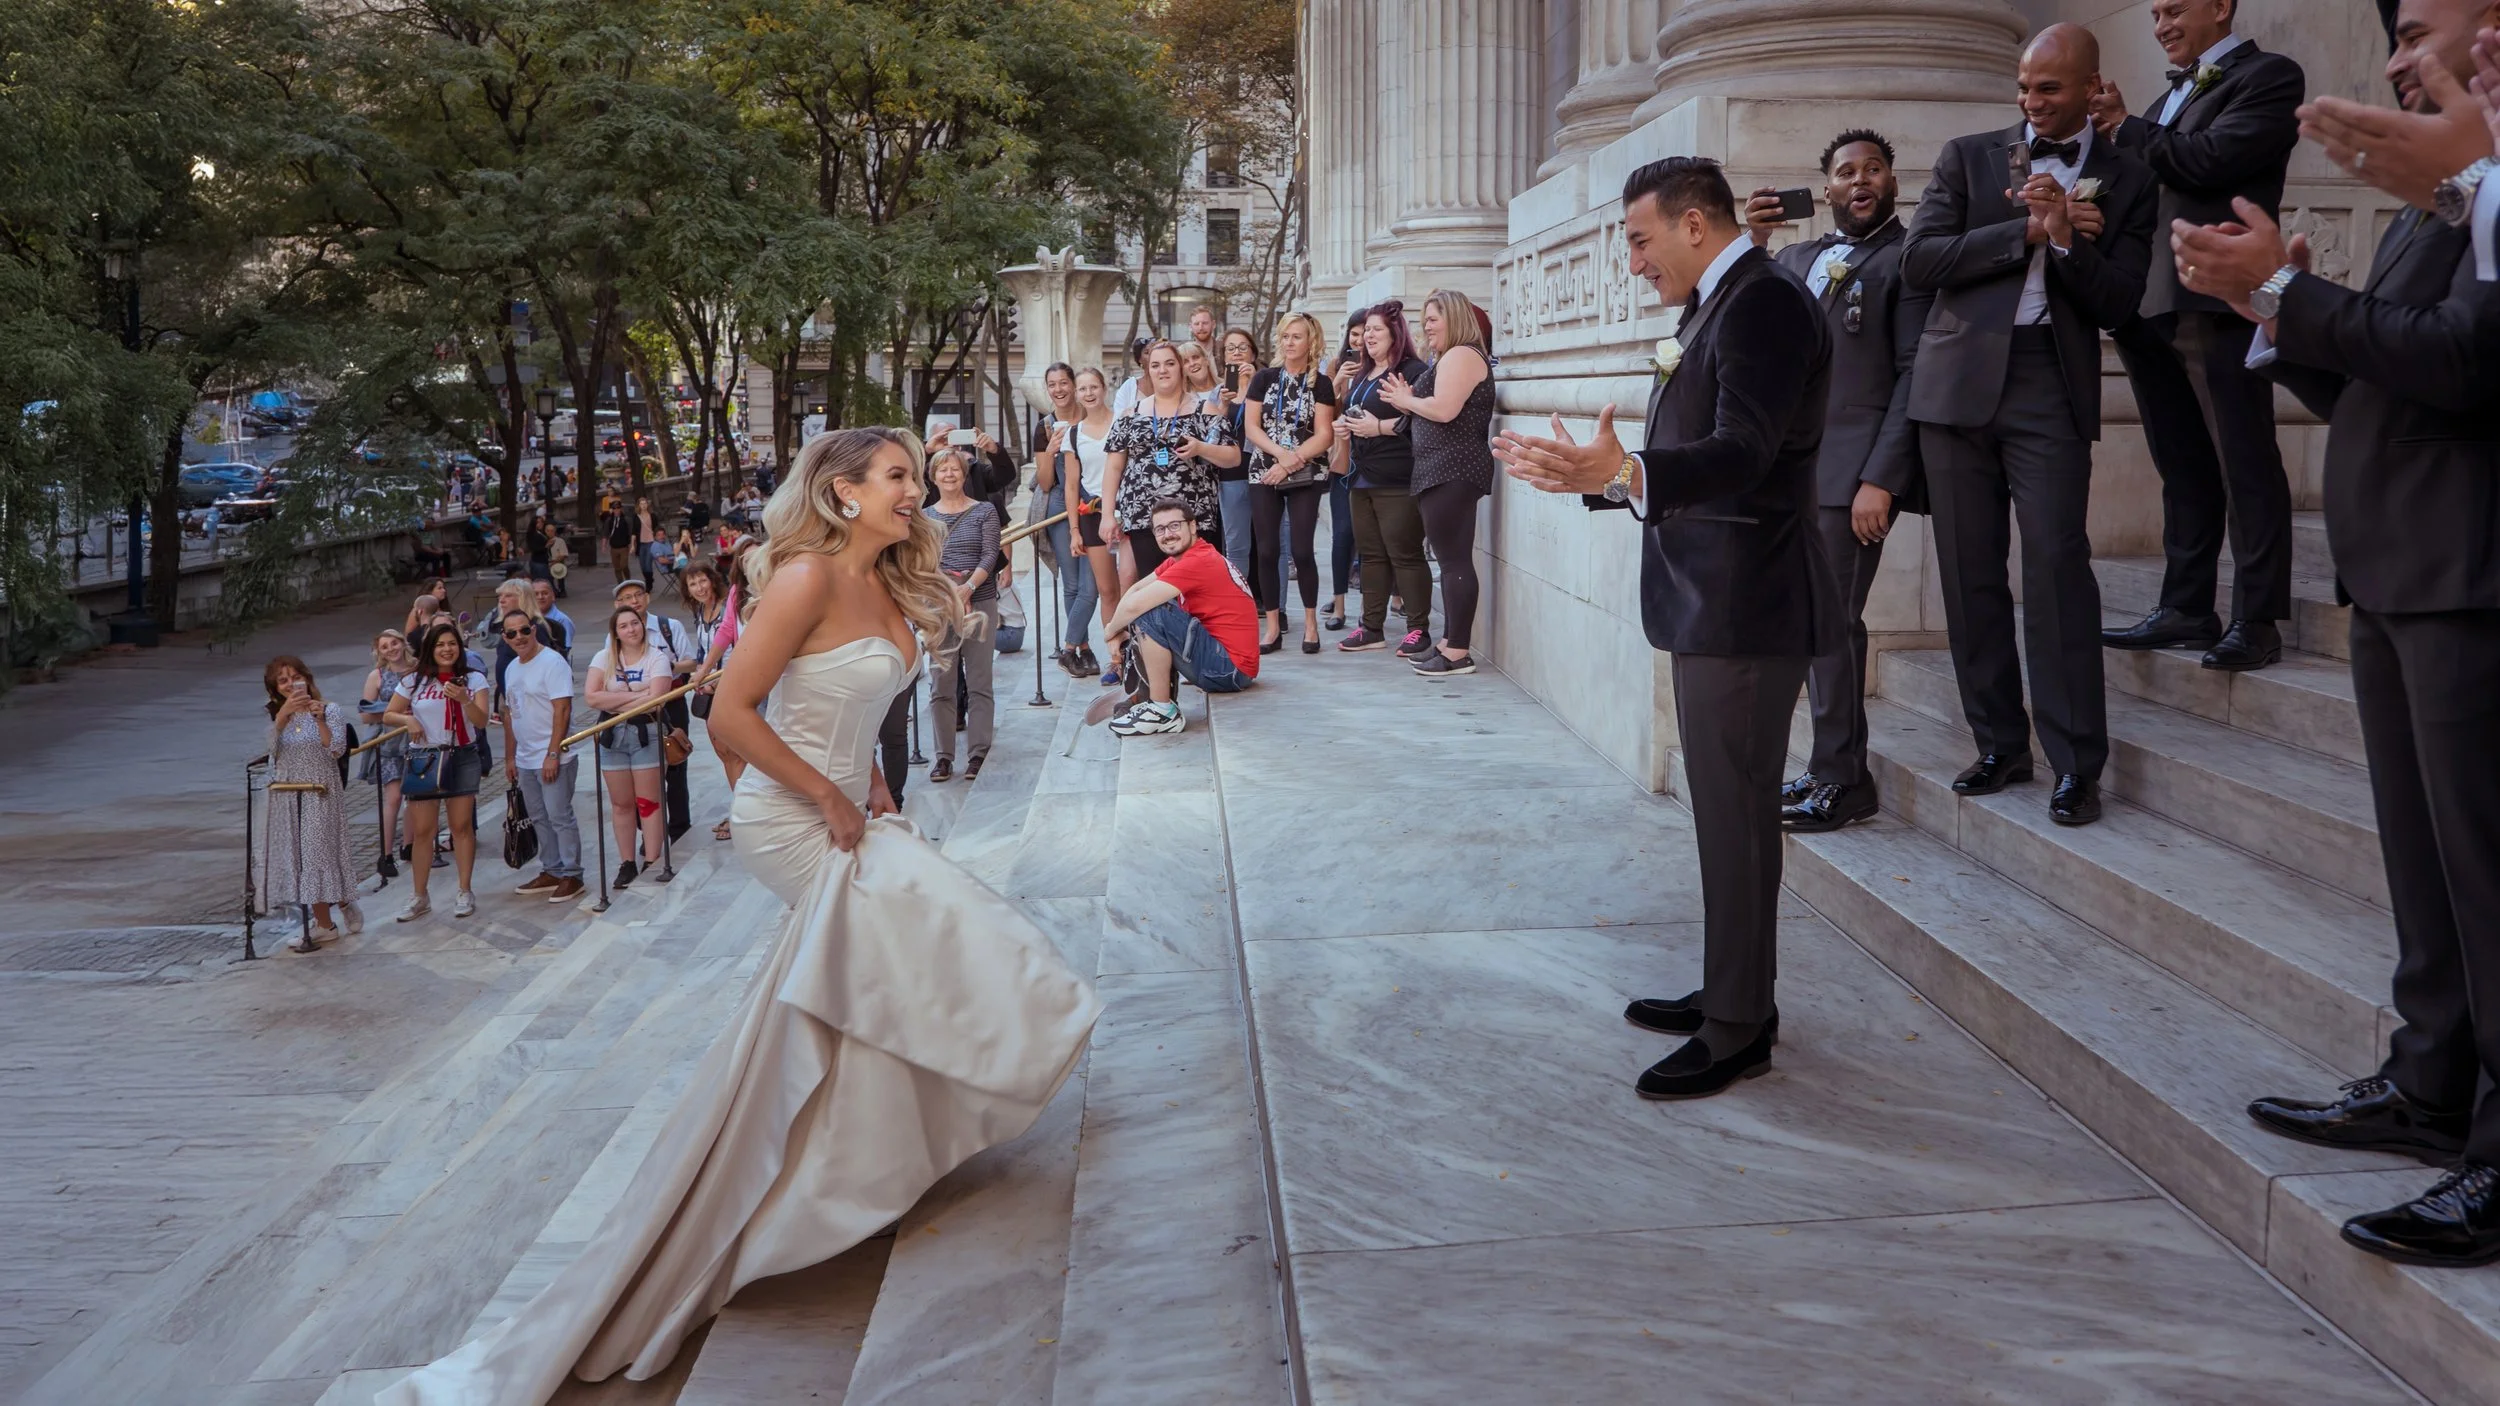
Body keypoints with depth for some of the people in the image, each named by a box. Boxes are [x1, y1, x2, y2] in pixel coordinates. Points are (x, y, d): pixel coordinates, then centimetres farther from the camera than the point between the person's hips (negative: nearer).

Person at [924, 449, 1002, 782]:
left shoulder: (984, 512, 6)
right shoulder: (924, 517, 12)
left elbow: (990, 555, -2)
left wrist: (969, 587, -17)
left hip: (980, 601, -1)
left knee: (979, 682, -1)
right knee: (940, 683, 0)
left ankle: (978, 753, 3)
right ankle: (943, 755, 4)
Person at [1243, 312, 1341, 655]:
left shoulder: (1320, 384, 1)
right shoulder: (1264, 378, 5)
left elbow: (1324, 435, -5)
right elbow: (1250, 426, 0)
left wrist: (1291, 462, -15)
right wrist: (1281, 453, -14)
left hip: (1306, 477, -2)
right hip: (1264, 474, 2)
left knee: (1302, 550, -5)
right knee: (1266, 551, 0)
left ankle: (1310, 623, 10)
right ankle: (1273, 628, 7)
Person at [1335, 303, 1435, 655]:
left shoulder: (1413, 371, -8)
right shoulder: (1362, 375, 20)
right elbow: (1349, 413, 34)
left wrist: (1380, 427, -18)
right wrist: (1346, 426, 12)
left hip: (1397, 480, -9)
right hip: (1363, 477, 9)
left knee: (1405, 554, -7)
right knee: (1371, 554, 11)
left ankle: (1418, 629, -1)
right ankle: (1372, 628, 17)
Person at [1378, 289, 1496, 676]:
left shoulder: (1461, 356, -10)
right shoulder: (1451, 358, 24)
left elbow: (1444, 410, -22)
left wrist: (1406, 399, -6)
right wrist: (1407, 401, 7)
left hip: (1451, 471, -11)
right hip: (1445, 471, 11)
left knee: (1454, 560, -11)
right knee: (1451, 560, 11)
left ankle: (1458, 653, -11)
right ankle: (1449, 643, 15)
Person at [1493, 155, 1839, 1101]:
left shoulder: (1764, 304, -15)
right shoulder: (1712, 308, 17)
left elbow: (1742, 452, -29)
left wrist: (1620, 472, -43)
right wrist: (1591, 471, 14)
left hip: (1745, 605, -11)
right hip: (1714, 599, 11)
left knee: (1736, 812, -4)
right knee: (1728, 808, 17)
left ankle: (1738, 1031, 6)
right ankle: (1732, 995, 30)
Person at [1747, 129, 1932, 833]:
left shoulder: (1908, 260, 0)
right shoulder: (1798, 257, 20)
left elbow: (1914, 374, -8)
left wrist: (1881, 479, -16)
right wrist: (1754, 243, -1)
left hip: (1854, 468, -7)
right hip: (1792, 464, 7)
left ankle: (1841, 778, 1)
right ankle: (1833, 767, 20)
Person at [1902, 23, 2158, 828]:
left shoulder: (2125, 181, 10)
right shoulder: (1968, 157, 12)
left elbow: (2117, 305, 2)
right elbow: (1918, 261, 0)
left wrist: (2064, 239, -14)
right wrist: (2025, 229, -8)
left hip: (2052, 385, -2)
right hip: (1959, 378, 2)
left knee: (2057, 564, -13)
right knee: (1969, 571, 3)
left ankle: (2076, 764, -9)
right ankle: (2001, 743, 13)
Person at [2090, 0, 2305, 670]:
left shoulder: (2268, 75, -1)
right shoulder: (2172, 95, 22)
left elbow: (2207, 161, -15)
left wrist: (2125, 128, -4)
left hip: (2221, 300, -8)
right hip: (2152, 306, 8)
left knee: (2246, 461, -4)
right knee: (2182, 466, 11)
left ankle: (2256, 620, -1)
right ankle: (2186, 608, 17)